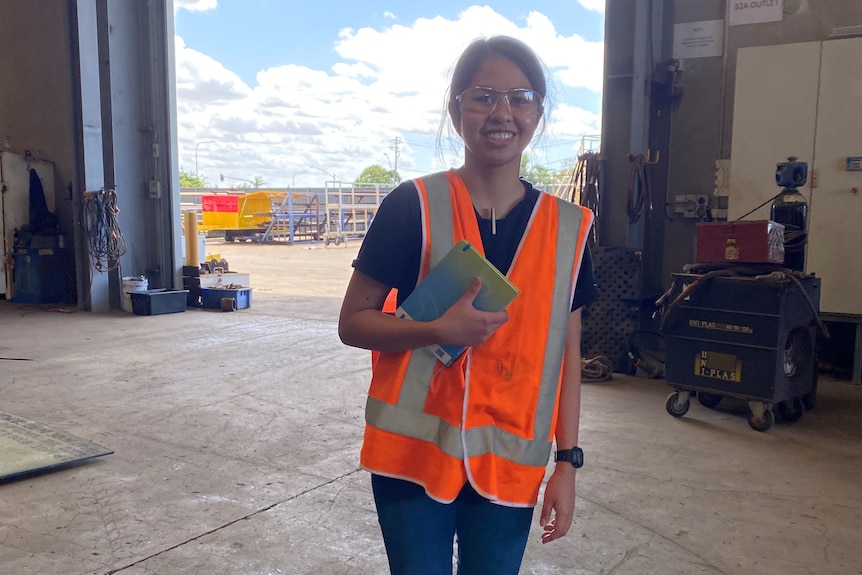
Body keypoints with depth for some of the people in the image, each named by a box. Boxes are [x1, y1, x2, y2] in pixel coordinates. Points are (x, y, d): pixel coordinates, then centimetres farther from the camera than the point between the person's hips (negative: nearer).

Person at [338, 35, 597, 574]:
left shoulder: (567, 228, 0)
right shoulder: (413, 206, -10)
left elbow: (567, 355, 4)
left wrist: (567, 463, 2)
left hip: (510, 464, 3)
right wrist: (439, 330, -21)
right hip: (415, 451, -2)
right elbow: (353, 323, -5)